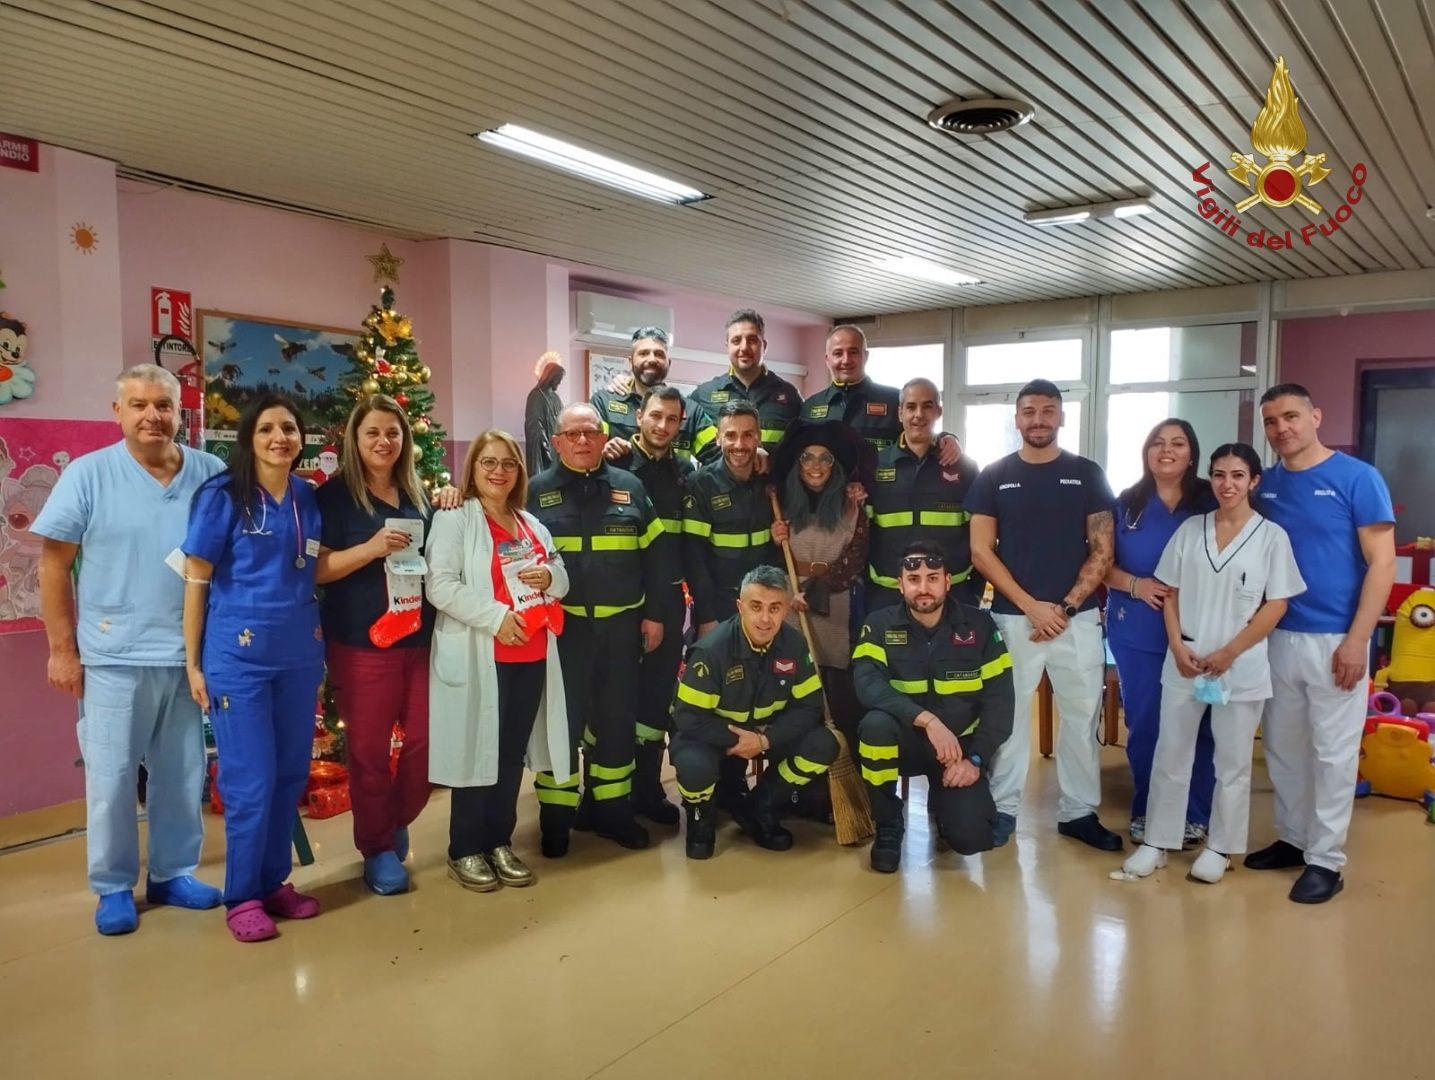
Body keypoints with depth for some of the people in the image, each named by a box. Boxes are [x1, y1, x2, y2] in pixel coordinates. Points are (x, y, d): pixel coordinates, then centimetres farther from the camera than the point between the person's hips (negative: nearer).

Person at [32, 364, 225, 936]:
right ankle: (113, 886, 22)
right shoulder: (88, 474, -4)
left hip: (193, 654, 2)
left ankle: (174, 872, 29)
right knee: (111, 776, 6)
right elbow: (54, 564, -2)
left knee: (183, 774, 13)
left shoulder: (212, 474, 1)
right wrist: (61, 648, -5)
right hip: (115, 655, -2)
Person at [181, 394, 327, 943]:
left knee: (290, 774, 11)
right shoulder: (222, 496, -6)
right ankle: (242, 897, 17)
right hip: (238, 654, -4)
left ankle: (275, 882, 27)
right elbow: (196, 581, -5)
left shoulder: (308, 497, 7)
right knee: (250, 781, 0)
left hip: (300, 653, 5)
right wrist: (193, 661, -6)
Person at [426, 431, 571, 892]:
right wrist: (495, 616, -22)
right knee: (476, 750, 2)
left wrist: (550, 578, -4)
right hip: (478, 657, -6)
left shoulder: (531, 525, 17)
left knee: (514, 752, 12)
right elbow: (440, 586, -16)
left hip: (532, 655, 6)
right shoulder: (454, 520, -5)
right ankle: (464, 851, 16)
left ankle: (500, 843, 25)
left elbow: (562, 578, 20)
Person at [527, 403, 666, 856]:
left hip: (620, 624, 2)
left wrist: (654, 613, 4)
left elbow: (654, 554, 8)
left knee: (617, 716, 10)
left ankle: (612, 808, 24)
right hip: (561, 626, -2)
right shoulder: (537, 491, 1)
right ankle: (556, 816, 17)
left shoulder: (629, 487, 7)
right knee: (563, 718, 5)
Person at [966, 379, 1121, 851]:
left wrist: (1067, 606, -8)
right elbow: (981, 552, -1)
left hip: (1077, 617, 1)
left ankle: (1079, 811, 20)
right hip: (1012, 617, -1)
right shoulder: (994, 477, 3)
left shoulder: (1087, 474, 5)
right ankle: (1003, 806, 17)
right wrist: (1031, 605, -10)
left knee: (1081, 716, 6)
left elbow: (1102, 551, 3)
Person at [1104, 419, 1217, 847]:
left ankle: (1195, 815, 19)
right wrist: (1136, 585, -13)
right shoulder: (1126, 503, 5)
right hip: (1137, 633, 1)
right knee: (1143, 724, 7)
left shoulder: (1211, 502, 1)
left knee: (1195, 725, 4)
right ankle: (1145, 812, 21)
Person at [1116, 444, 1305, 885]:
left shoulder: (1271, 536, -3)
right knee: (1170, 755, 8)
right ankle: (1158, 842, 19)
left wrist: (1229, 652, -12)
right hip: (1184, 662, 2)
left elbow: (1276, 605, -6)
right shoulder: (1190, 529, 5)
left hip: (1241, 666, -2)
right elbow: (1171, 593, 6)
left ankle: (1220, 847, 24)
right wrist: (1177, 647, -7)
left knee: (1232, 762, 9)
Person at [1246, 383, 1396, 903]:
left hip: (1334, 639, -5)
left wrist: (1357, 640, -15)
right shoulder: (1265, 485, 6)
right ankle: (1292, 838, 28)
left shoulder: (1357, 478, -7)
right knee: (1281, 744, 13)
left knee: (1332, 751, 3)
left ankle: (1326, 860, 14)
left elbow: (1381, 563, -9)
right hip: (1278, 636, 5)